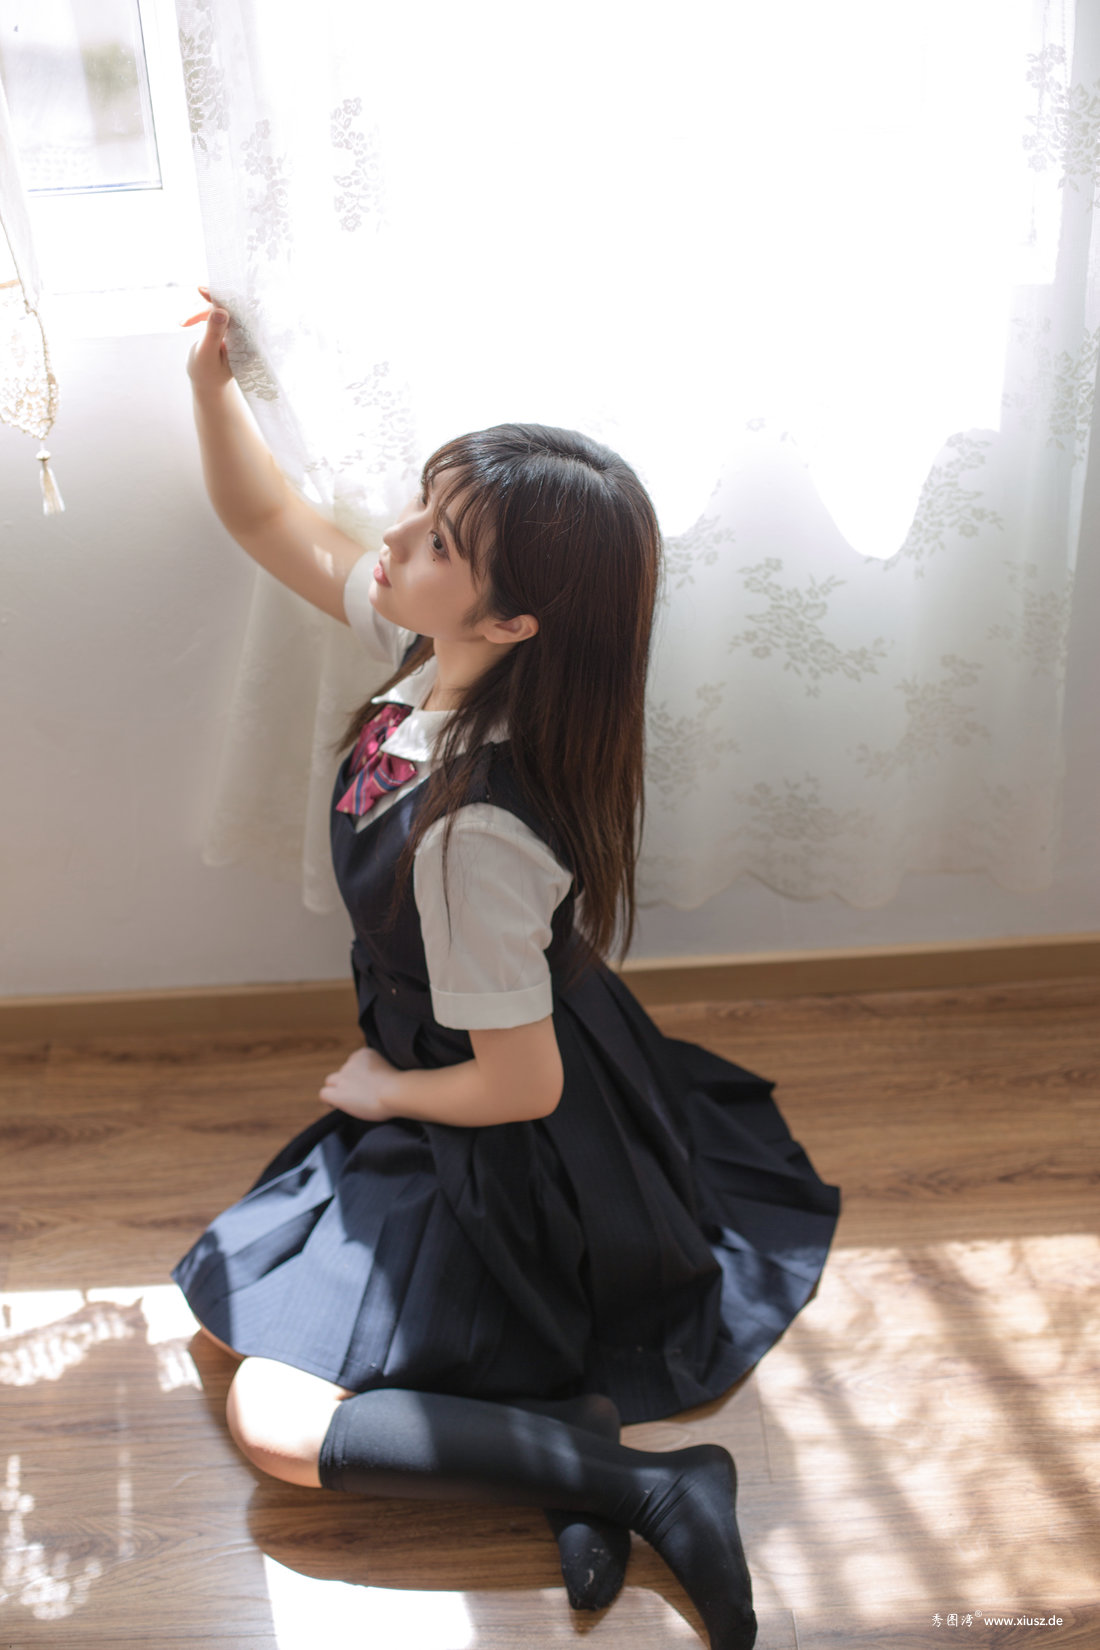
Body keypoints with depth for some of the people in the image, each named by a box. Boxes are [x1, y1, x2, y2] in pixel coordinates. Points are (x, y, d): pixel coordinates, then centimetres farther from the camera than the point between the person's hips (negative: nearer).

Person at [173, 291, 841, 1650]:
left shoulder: (472, 834, -38)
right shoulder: (431, 649, -14)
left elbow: (516, 1083, -27)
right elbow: (269, 525, -1)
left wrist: (384, 1088, -9)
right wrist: (208, 377, -15)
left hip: (507, 1149, -9)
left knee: (272, 1420, -5)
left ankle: (641, 1478, -7)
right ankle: (557, 1400, 9)